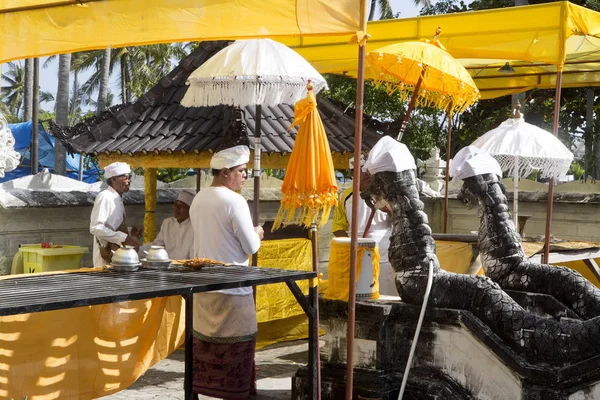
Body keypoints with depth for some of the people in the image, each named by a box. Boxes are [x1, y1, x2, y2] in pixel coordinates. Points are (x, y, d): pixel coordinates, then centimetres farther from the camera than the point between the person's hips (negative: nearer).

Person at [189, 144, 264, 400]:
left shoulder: (198, 199, 7)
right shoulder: (234, 201, -16)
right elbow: (251, 247, -14)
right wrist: (257, 233, 7)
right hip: (232, 288, -7)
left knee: (204, 342, 14)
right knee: (235, 348, 1)